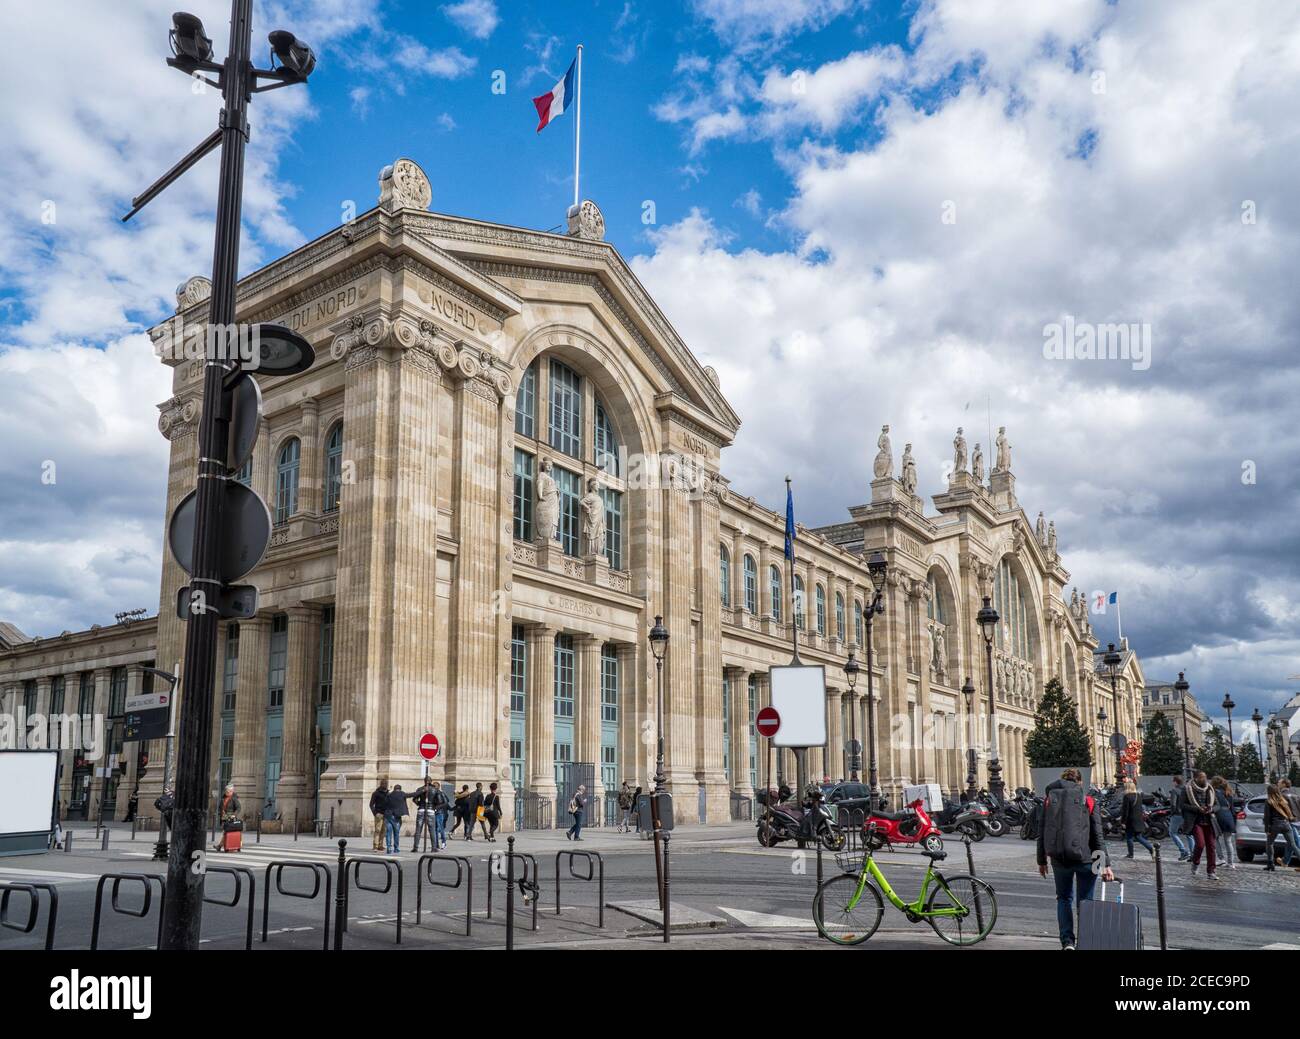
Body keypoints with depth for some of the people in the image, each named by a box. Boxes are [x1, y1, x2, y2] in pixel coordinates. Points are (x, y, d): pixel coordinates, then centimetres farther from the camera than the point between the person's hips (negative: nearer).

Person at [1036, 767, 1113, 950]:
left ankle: (1067, 942, 2)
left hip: (1059, 858, 1)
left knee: (1064, 899, 14)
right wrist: (1105, 864, -3)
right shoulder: (1088, 801, 1)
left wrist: (1041, 861, 13)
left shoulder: (1049, 800, 6)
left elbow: (1042, 834, 6)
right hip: (1084, 857, -1)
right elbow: (1097, 835, -3)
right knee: (1085, 901, 12)